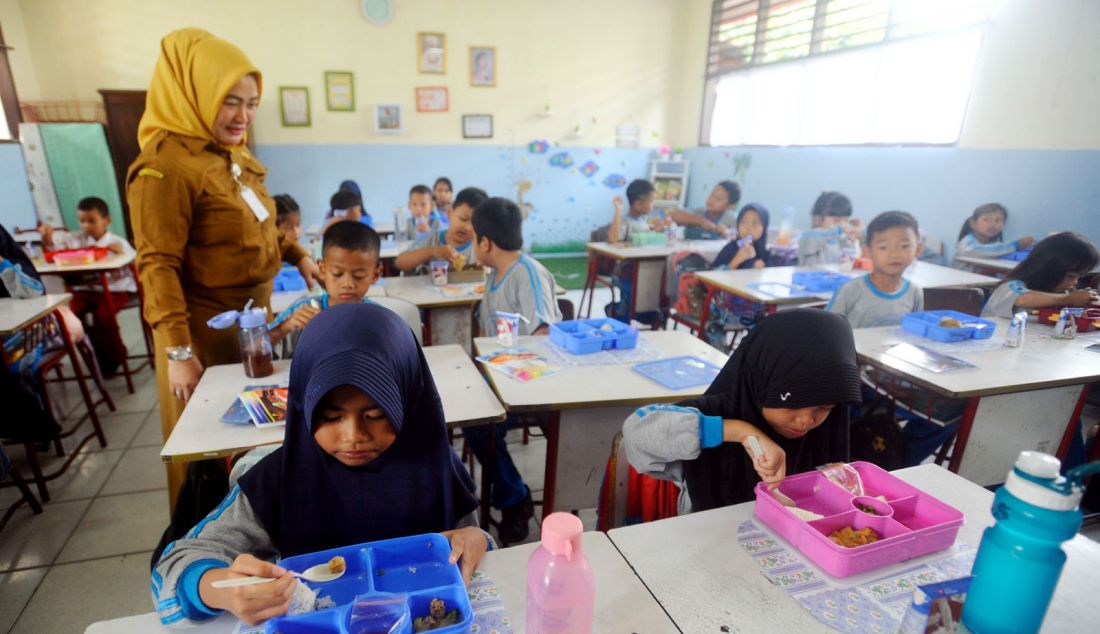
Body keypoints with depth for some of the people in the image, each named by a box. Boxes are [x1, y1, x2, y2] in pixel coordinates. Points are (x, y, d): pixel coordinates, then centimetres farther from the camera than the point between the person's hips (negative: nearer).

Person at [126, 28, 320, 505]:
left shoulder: (234, 154, 6)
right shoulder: (165, 165, -21)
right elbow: (158, 265, -22)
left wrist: (296, 255, 5)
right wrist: (177, 351, -22)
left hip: (252, 315, 8)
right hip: (206, 325, -8)